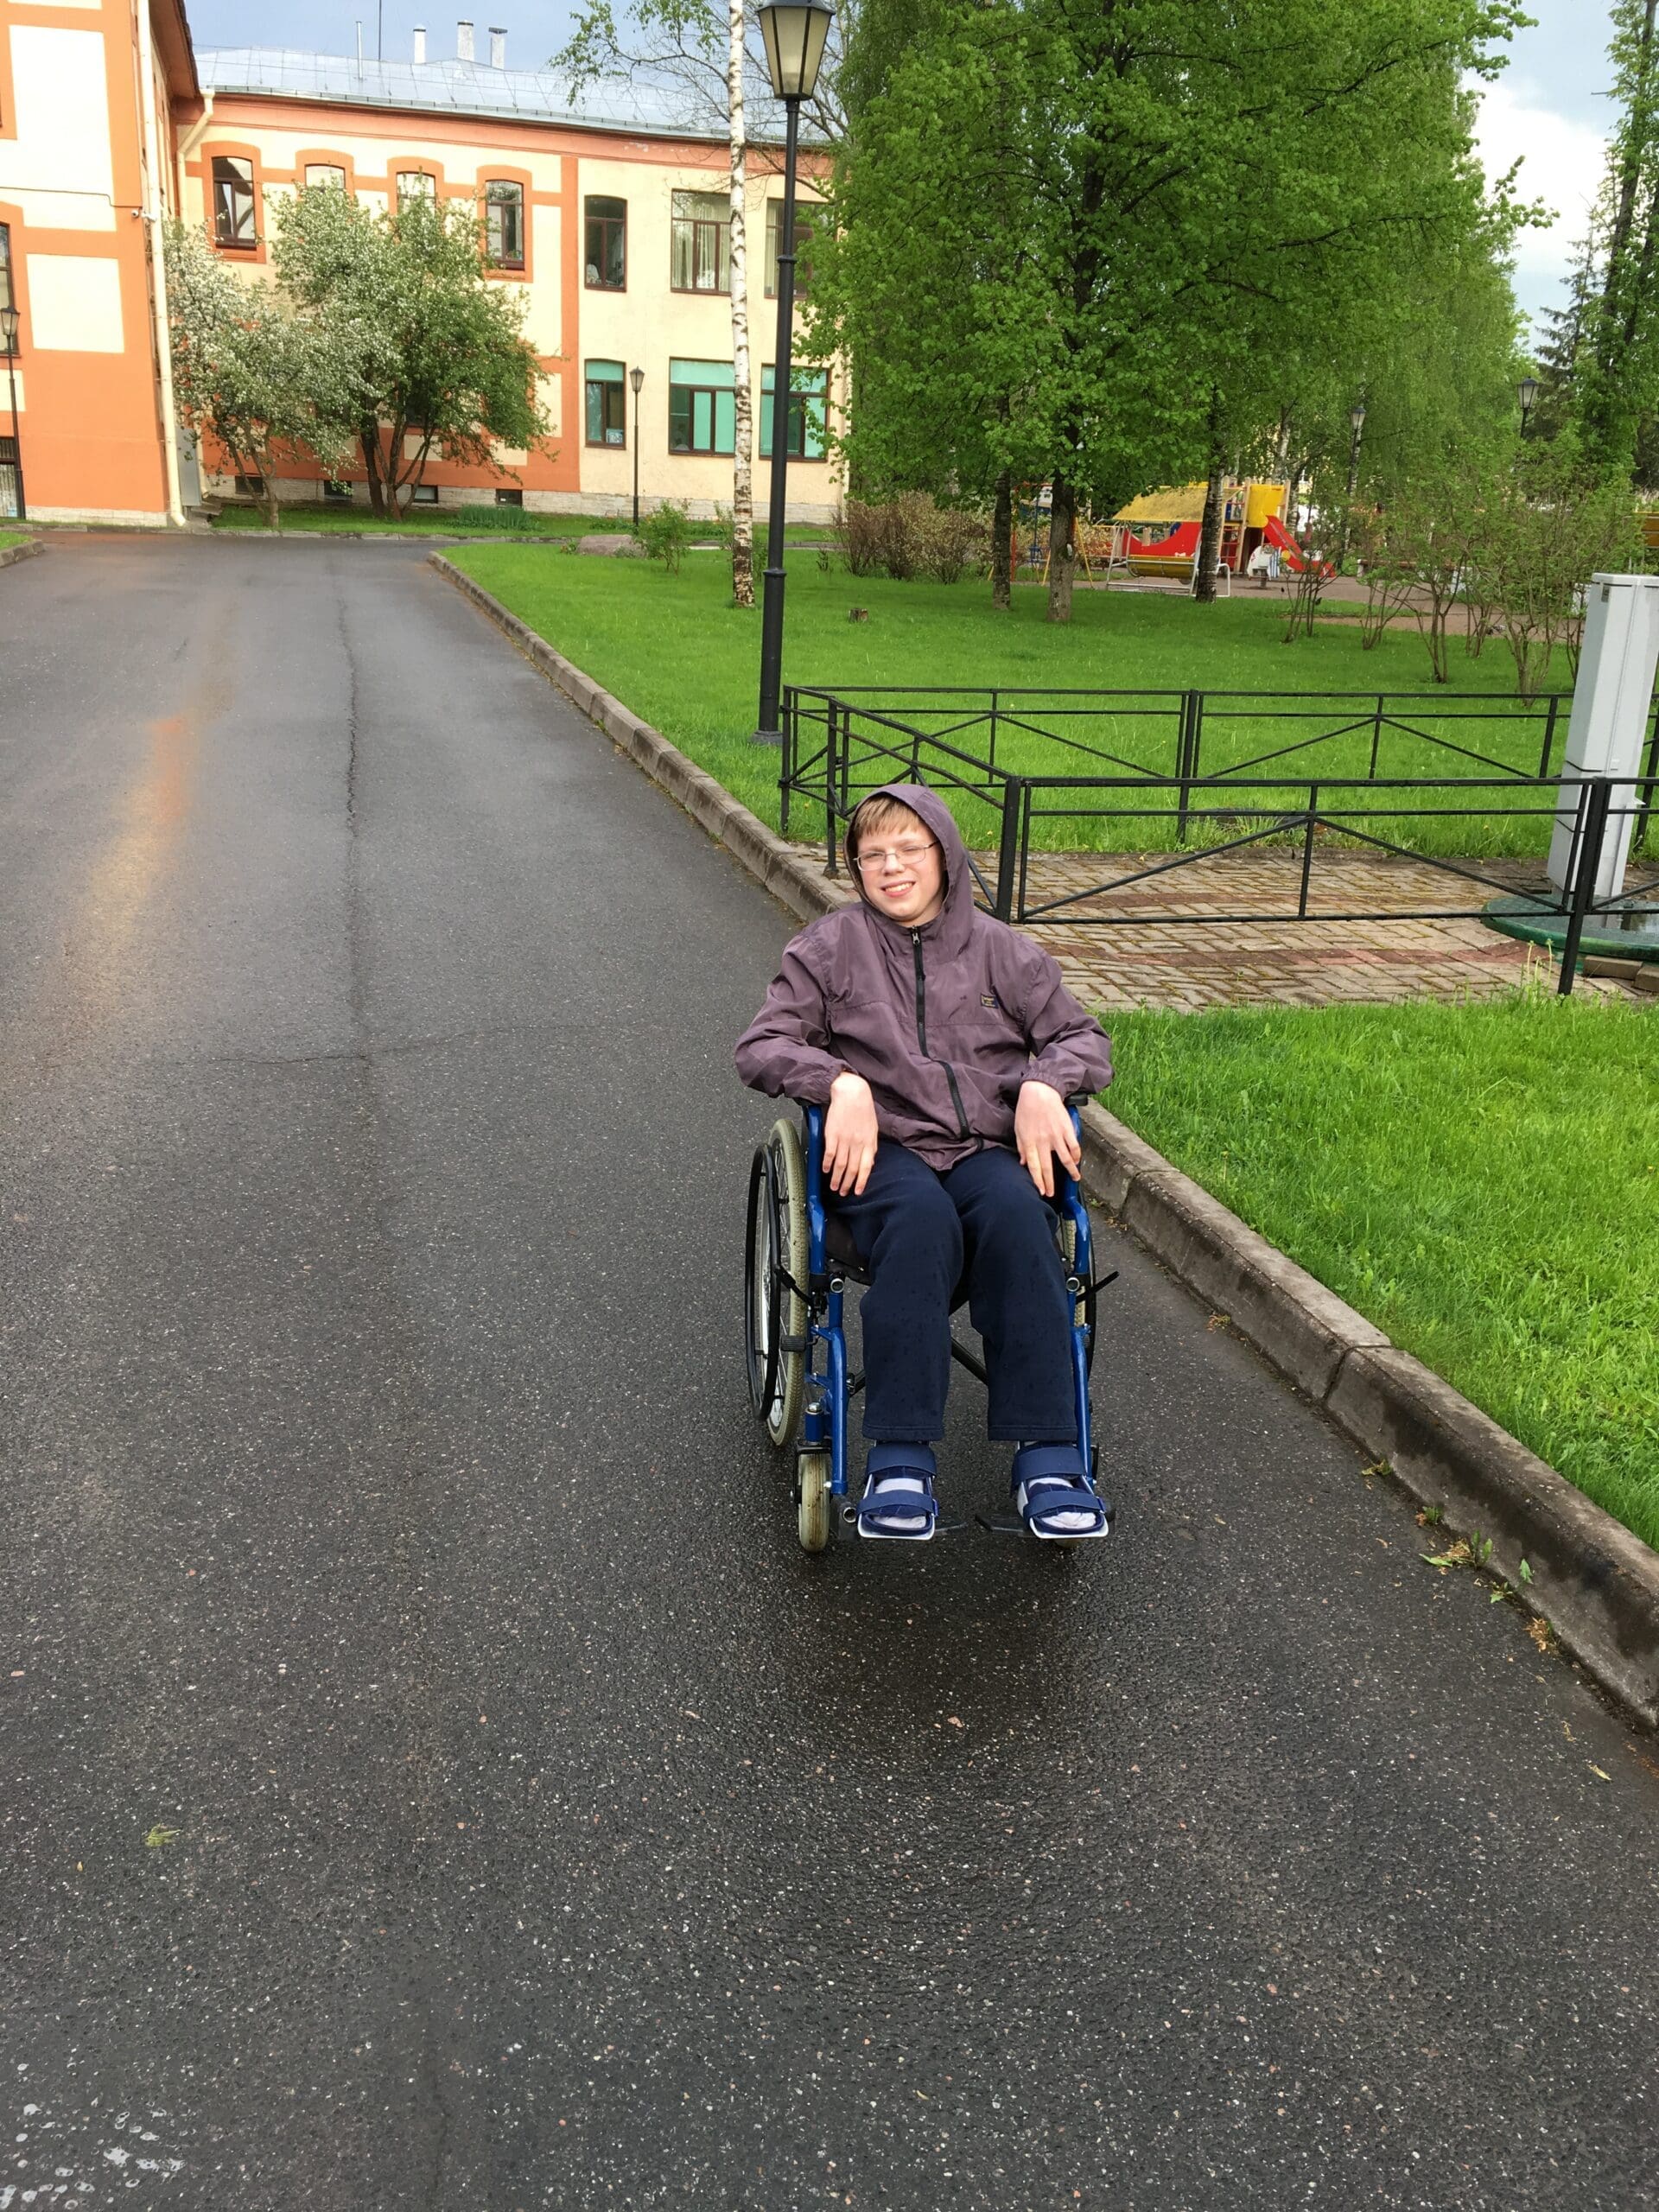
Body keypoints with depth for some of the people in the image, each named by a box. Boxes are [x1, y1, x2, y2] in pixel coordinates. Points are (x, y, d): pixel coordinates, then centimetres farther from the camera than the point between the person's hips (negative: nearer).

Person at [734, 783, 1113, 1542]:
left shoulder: (1001, 950, 15)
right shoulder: (828, 948, 12)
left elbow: (1085, 1037, 18)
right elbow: (760, 1046, 6)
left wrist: (1042, 1085, -6)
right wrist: (841, 1082, -14)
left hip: (990, 1147, 2)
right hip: (881, 1146, -1)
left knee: (1016, 1215, -35)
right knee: (921, 1218, -38)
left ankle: (1047, 1455, -33)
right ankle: (900, 1456, -35)